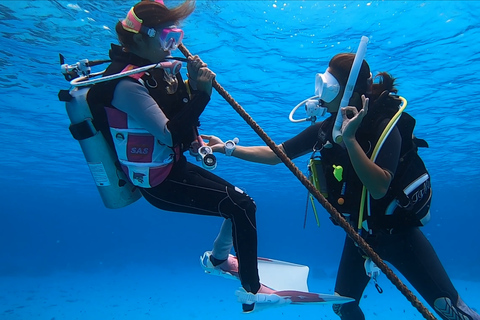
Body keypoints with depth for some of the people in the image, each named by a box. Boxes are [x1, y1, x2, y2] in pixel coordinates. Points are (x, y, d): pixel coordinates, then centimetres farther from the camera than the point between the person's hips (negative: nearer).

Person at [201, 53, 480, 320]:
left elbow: (379, 188, -34)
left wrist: (350, 138, -39)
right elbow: (274, 154, -2)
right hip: (360, 232, 5)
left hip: (399, 230, -4)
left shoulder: (384, 125, -21)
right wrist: (228, 148, -7)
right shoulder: (324, 130, -7)